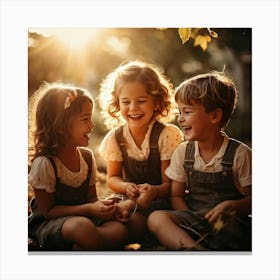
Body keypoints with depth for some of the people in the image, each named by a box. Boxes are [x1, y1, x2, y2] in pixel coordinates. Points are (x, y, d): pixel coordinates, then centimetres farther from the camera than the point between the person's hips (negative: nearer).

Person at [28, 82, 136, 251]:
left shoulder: (87, 156, 2)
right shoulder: (44, 163, -18)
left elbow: (91, 198, 9)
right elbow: (47, 211, -15)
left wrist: (109, 208, -14)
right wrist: (89, 209, -24)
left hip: (82, 217, 6)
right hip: (48, 224, -6)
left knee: (120, 230, -23)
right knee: (83, 226, -39)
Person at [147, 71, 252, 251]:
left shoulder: (240, 154, -4)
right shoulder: (183, 152, 7)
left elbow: (252, 199, -1)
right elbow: (177, 196, 11)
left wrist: (232, 205, -23)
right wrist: (189, 221, -9)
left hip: (232, 222, -4)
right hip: (194, 219, 4)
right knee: (156, 218, -24)